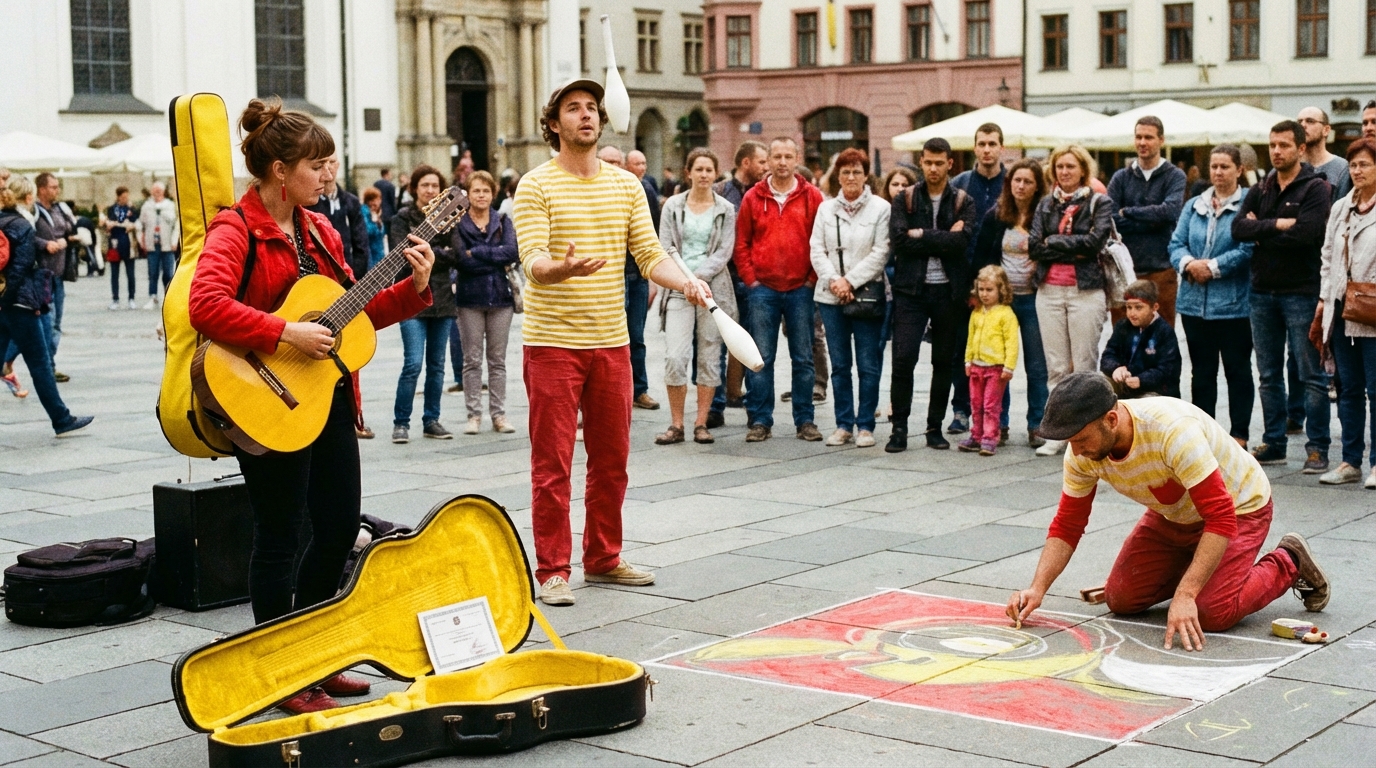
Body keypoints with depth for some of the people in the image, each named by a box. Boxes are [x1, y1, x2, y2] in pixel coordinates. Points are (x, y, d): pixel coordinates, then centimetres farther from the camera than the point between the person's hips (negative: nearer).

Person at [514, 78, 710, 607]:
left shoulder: (626, 185, 10)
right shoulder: (537, 185, -6)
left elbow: (649, 255, 6)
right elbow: (533, 261, -16)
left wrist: (686, 282, -13)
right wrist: (563, 268, -39)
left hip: (611, 341, 5)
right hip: (552, 342, -5)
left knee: (611, 459, 12)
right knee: (553, 463, -1)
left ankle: (603, 559, 26)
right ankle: (552, 570, 7)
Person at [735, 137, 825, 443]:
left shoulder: (812, 197, 2)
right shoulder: (753, 197, 4)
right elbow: (741, 244, 5)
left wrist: (812, 279, -3)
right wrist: (750, 279, -1)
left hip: (800, 289, 0)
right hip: (763, 289, 0)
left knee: (803, 359, 6)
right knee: (761, 359, 2)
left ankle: (804, 421, 13)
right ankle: (760, 421, 8)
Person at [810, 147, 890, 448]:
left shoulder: (880, 208, 0)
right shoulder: (826, 209, 11)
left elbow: (880, 254, -6)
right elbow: (817, 250, 6)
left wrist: (850, 281, -11)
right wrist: (834, 281, -9)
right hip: (830, 297, 3)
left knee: (869, 365, -1)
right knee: (839, 364, 7)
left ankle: (865, 425, 6)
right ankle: (843, 424, 14)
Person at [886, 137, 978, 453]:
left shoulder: (963, 202, 5)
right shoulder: (904, 200, 5)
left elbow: (961, 241, -12)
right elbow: (898, 239, -11)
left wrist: (921, 235, -12)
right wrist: (943, 238, -12)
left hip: (949, 292, 1)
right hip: (911, 289, -1)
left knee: (944, 361, 7)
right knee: (903, 358, -9)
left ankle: (935, 428, 17)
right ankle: (899, 428, -1)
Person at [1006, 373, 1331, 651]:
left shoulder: (1172, 430, -40)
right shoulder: (1082, 454, -20)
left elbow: (1221, 519, -40)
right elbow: (1067, 526, -9)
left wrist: (1185, 595, -45)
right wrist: (1037, 589, -23)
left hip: (1238, 506, -6)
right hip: (1173, 515, 6)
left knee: (1212, 614, -21)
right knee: (1120, 599, -4)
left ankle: (1288, 562, 6)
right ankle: (1198, 568, 21)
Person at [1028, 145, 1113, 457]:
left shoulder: (1099, 203, 4)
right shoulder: (1045, 205, 14)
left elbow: (1095, 240, -12)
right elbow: (1034, 247, 1)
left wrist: (1053, 241, -6)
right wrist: (1073, 251, -9)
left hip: (1086, 291, -4)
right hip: (1049, 290, 4)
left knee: (1084, 366, -3)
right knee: (1056, 367, 5)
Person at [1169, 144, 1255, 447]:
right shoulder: (1194, 206, 12)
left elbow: (1248, 249, -15)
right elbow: (1176, 244, 7)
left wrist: (1212, 267, -17)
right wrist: (1189, 264, -13)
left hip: (1233, 303, -5)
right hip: (1194, 302, 5)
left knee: (1238, 370, 4)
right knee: (1201, 371, 12)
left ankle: (1239, 435, 11)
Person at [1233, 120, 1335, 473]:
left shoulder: (1315, 188, -5)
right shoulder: (1260, 191, 12)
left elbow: (1306, 233, -20)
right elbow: (1238, 229, -3)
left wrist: (1260, 232, -9)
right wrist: (1278, 225, -14)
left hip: (1301, 292, -6)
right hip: (1262, 292, 6)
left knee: (1311, 375, -2)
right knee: (1269, 375, 11)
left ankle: (1317, 448, 3)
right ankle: (1273, 444, 19)